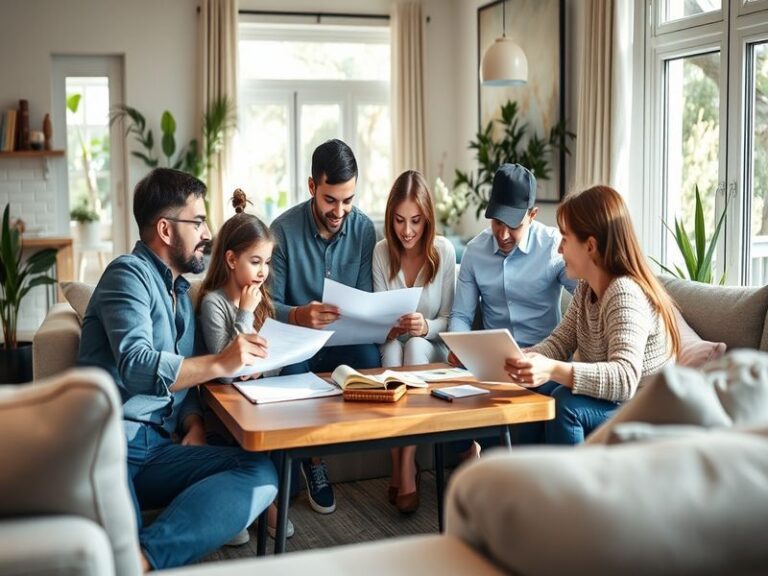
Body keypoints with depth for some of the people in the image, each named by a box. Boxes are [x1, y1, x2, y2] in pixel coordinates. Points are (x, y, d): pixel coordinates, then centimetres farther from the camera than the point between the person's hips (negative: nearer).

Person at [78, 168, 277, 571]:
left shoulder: (180, 291, 26)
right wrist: (219, 364, -21)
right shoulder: (129, 273, 0)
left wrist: (194, 424, 3)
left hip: (160, 450, 8)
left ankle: (140, 559, -35)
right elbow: (136, 365, -16)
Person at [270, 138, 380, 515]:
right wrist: (298, 315, -34)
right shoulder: (284, 229, -10)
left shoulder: (363, 229, -2)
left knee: (370, 359, -32)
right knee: (291, 369, -36)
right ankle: (313, 457, -8)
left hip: (343, 340, 2)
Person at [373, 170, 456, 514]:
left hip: (431, 349, -1)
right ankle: (403, 469, -29)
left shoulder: (444, 251, -9)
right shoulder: (381, 252, -4)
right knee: (392, 349, -33)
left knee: (415, 346, -34)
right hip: (392, 348, 1)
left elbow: (448, 321, -6)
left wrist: (426, 327, -28)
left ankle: (405, 469, -34)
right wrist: (387, 328, -25)